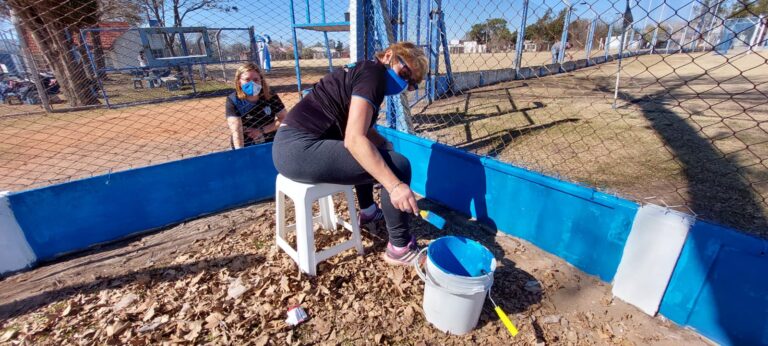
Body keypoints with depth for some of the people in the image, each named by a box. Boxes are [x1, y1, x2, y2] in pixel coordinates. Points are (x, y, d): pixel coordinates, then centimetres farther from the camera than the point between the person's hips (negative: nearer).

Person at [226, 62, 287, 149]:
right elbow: (236, 130, -19)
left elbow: (284, 118, -3)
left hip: (271, 143, 1)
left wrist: (261, 130, -10)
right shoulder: (233, 100, -11)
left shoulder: (271, 96, -6)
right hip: (246, 146, -1)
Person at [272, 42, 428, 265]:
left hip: (289, 145, 11)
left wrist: (386, 146, 11)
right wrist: (395, 186, -26)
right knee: (399, 166, -12)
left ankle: (368, 211, 39)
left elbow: (361, 128, 26)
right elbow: (354, 139, -23)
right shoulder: (373, 74, -9)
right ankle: (400, 247, 2)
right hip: (300, 149, -11)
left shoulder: (363, 71, 19)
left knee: (367, 154, 29)